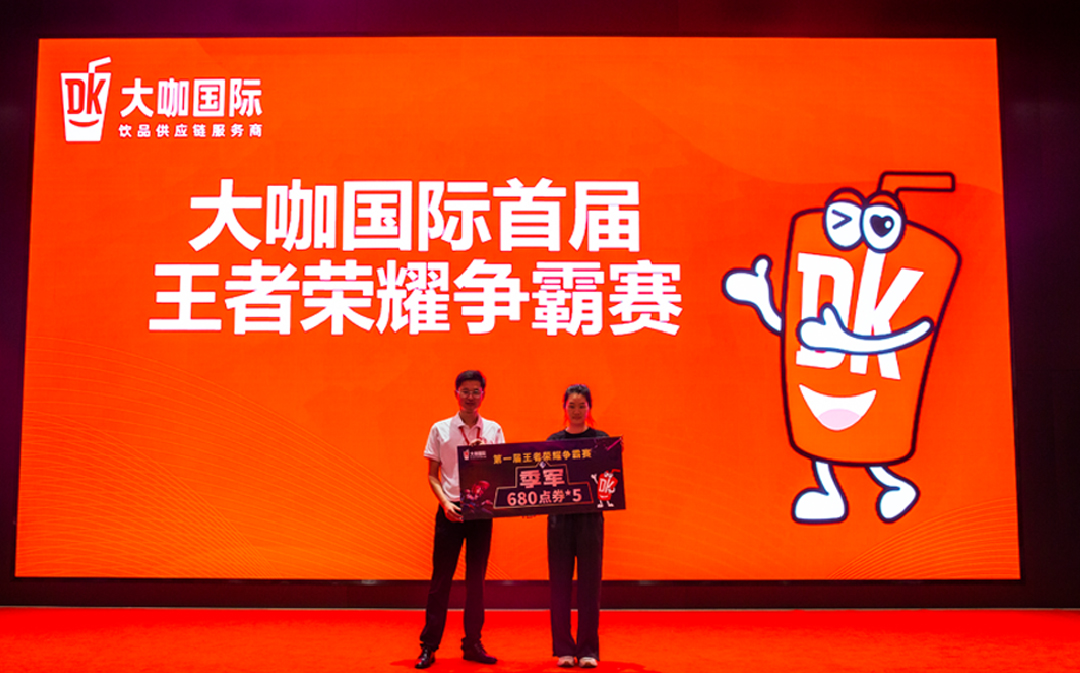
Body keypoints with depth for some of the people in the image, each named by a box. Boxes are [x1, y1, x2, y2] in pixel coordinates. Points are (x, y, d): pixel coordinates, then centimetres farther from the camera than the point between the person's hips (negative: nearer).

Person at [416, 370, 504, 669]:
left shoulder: (493, 430, 7)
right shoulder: (440, 429, 3)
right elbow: (432, 475, 3)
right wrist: (445, 503, -11)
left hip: (483, 510, 2)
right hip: (451, 510, -2)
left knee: (476, 577, 7)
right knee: (441, 577, 0)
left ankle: (472, 644, 15)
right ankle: (429, 646, 7)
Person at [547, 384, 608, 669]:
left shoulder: (601, 439, 2)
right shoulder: (553, 441, 7)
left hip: (590, 517, -1)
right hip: (559, 517, 2)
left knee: (589, 584, 2)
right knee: (560, 584, 4)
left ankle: (588, 650, 11)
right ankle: (563, 649, 14)